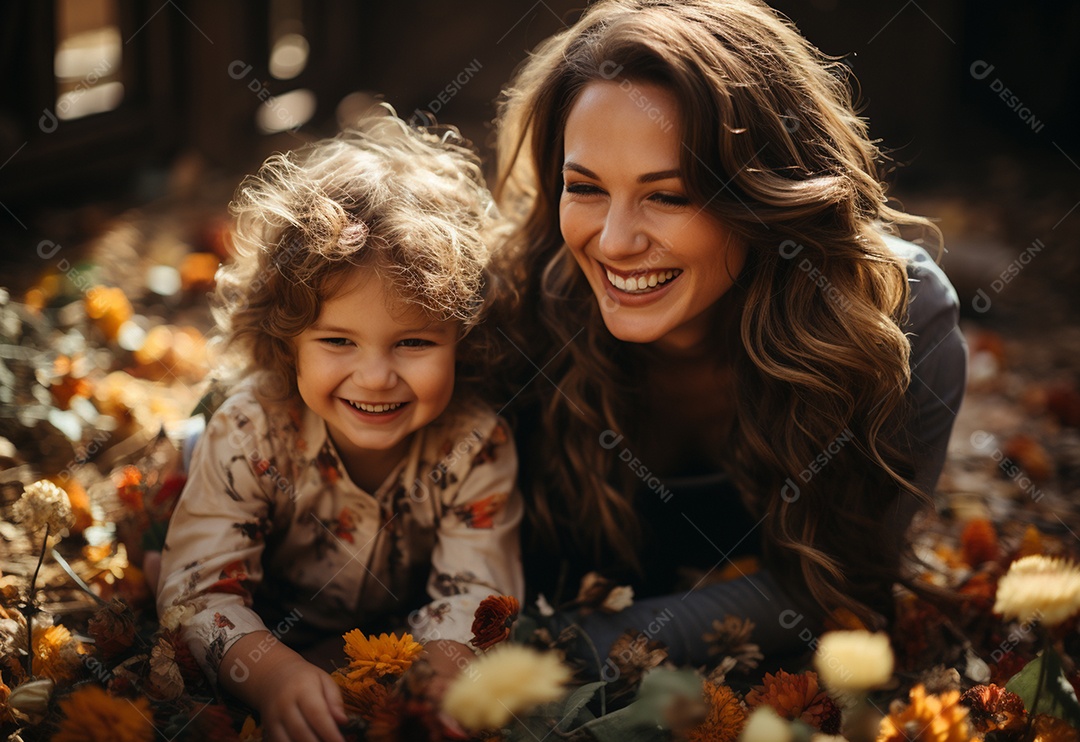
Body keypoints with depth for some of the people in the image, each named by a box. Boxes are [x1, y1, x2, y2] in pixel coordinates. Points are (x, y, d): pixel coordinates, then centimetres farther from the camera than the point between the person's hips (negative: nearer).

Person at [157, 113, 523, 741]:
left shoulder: (475, 445, -23)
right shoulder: (251, 431, -25)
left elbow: (472, 595, -23)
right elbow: (199, 588, -27)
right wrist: (271, 672, -47)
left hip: (402, 648, 2)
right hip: (277, 637, -1)